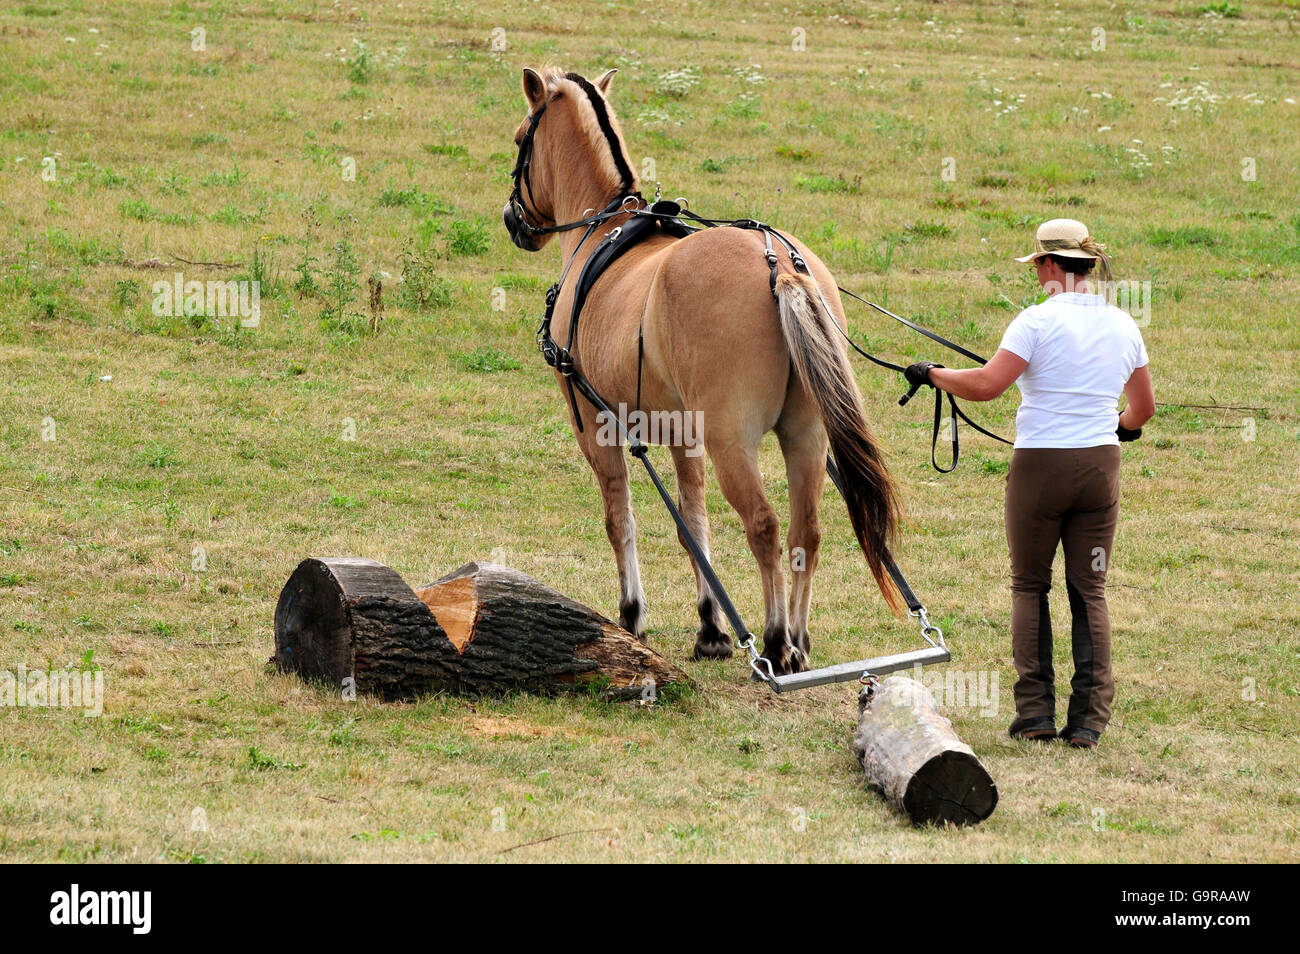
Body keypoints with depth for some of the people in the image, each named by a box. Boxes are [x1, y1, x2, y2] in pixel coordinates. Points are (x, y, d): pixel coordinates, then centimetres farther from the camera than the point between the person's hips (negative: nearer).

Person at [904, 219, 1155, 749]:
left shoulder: (1039, 321, -12)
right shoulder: (1122, 326, 6)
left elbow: (987, 385, -19)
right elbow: (1144, 407, 17)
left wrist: (933, 375, -2)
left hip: (1040, 466, -4)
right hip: (1100, 466, 4)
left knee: (1029, 586, 11)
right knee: (1089, 592, 8)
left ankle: (1035, 711, 6)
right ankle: (1088, 720, 2)